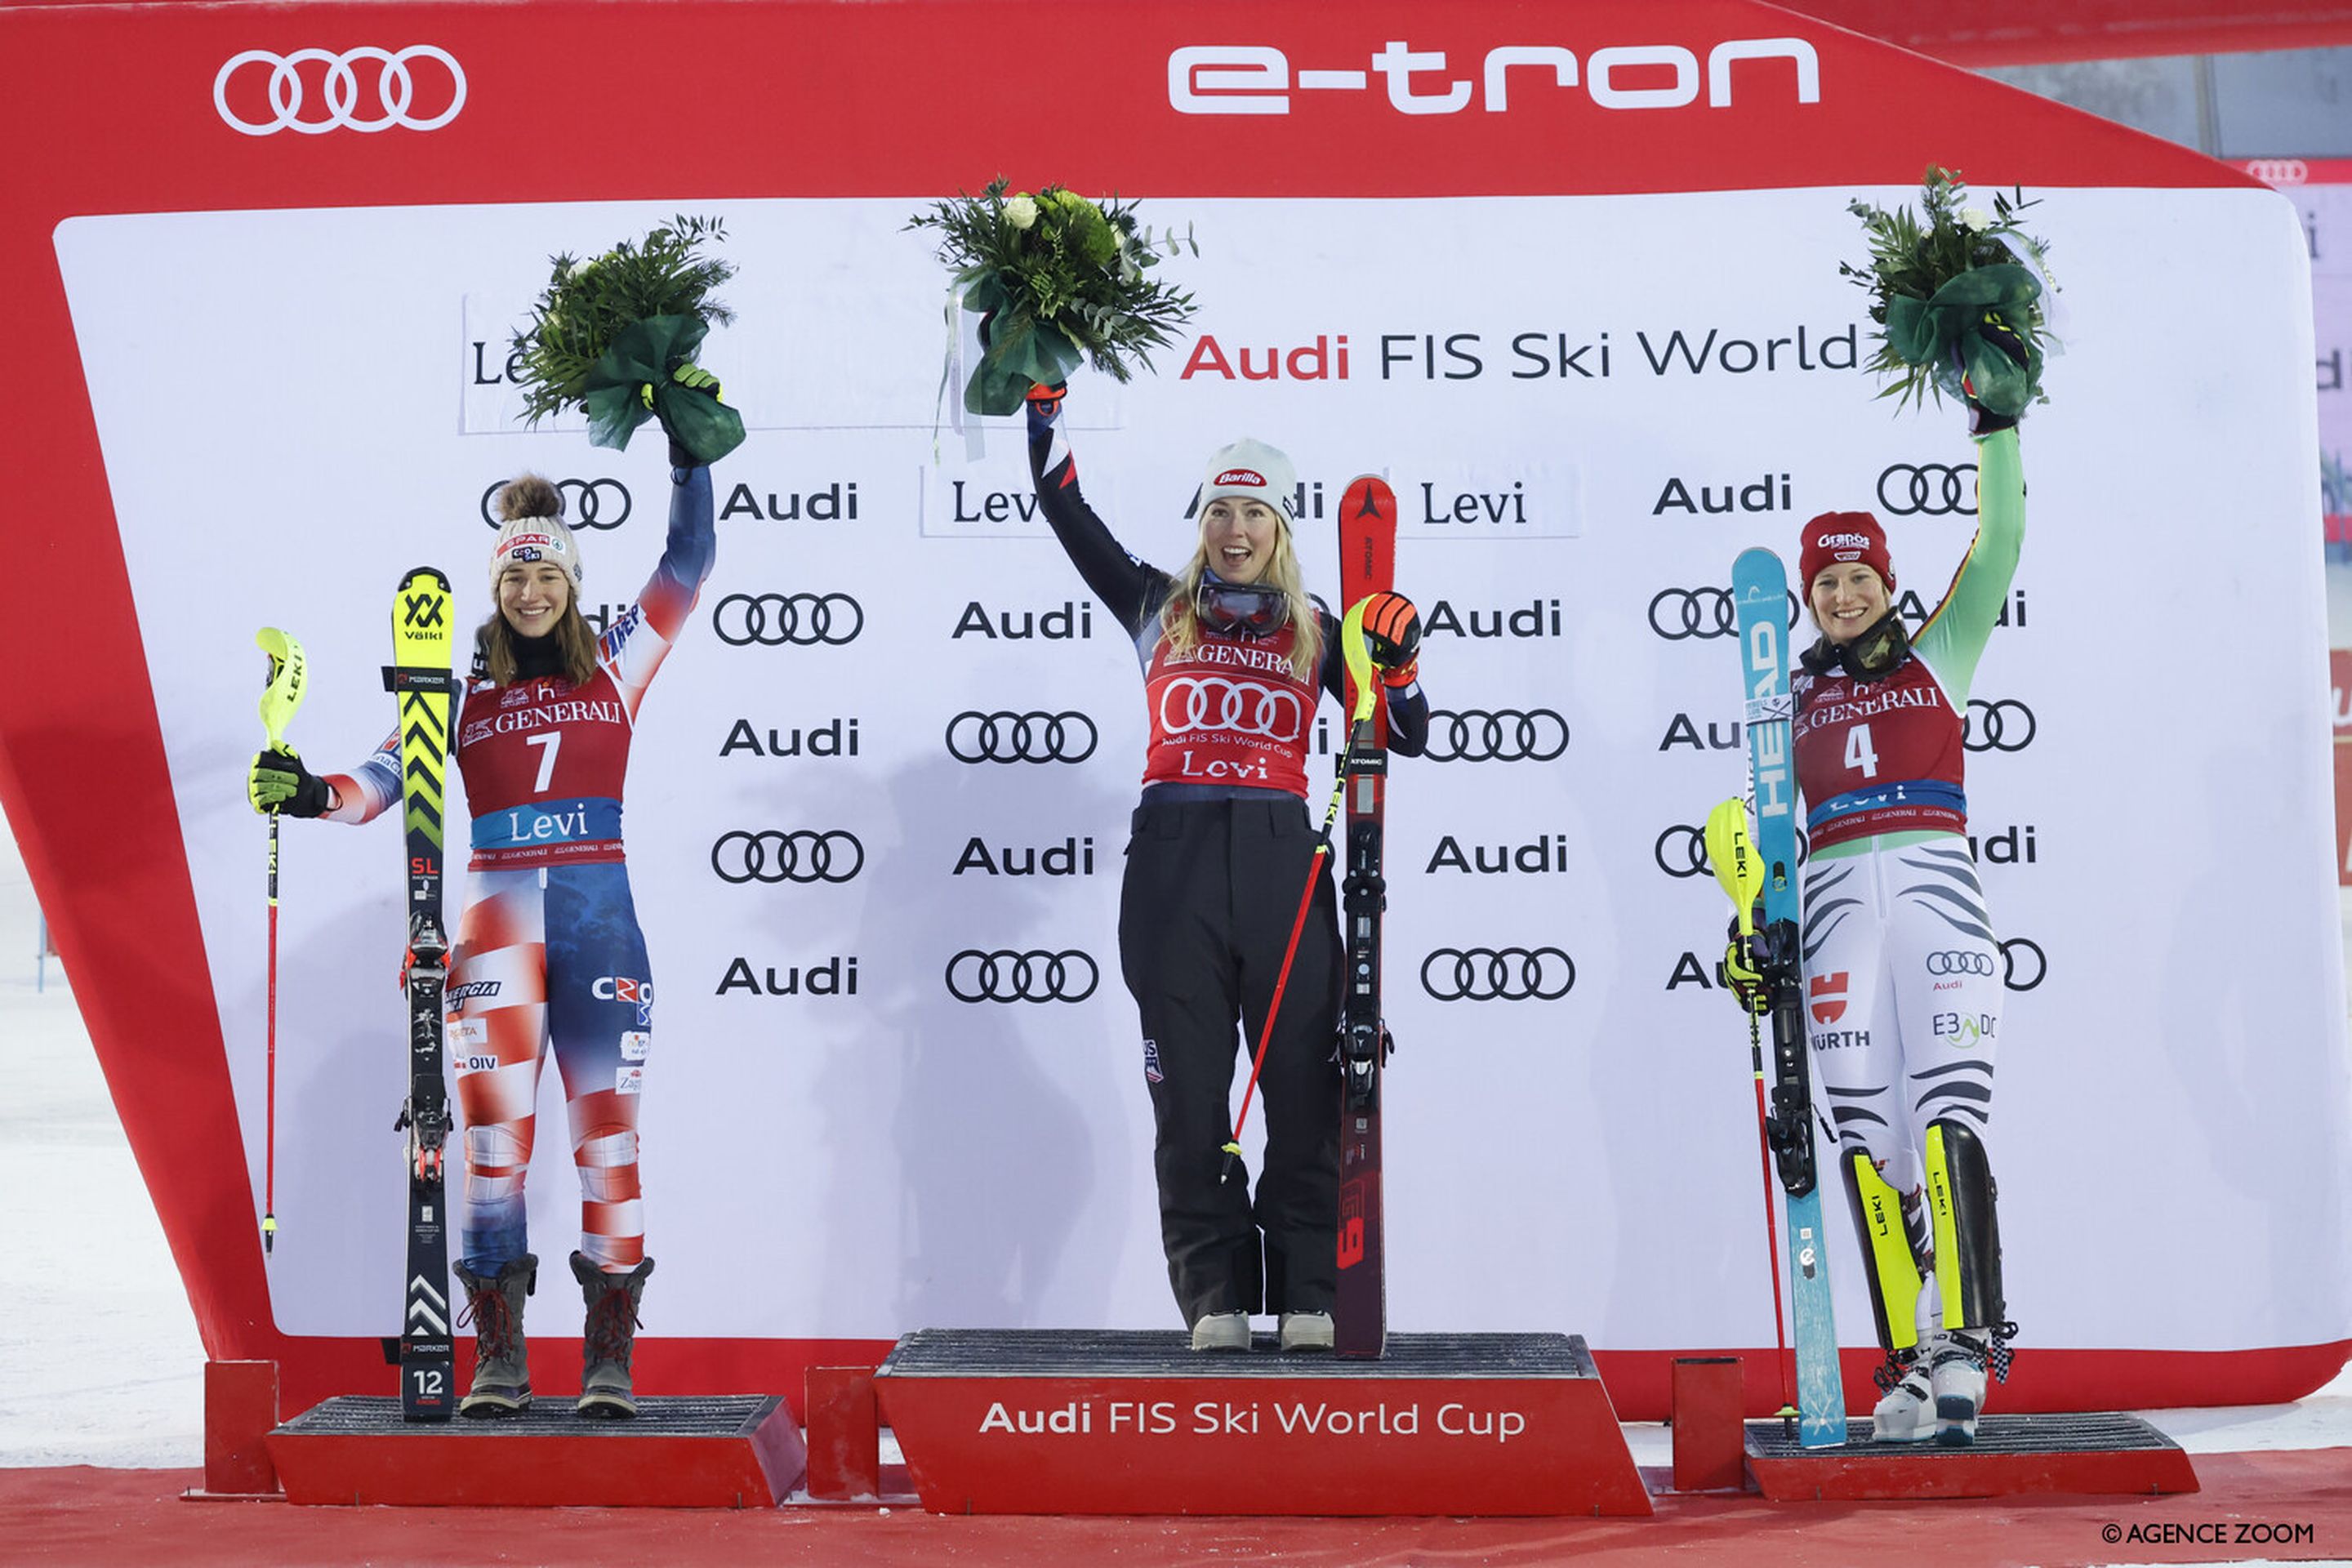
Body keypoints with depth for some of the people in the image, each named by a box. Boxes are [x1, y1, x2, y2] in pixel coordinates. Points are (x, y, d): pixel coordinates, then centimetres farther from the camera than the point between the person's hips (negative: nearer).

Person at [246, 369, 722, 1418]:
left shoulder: (616, 666, 11)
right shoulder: (464, 692, 12)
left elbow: (689, 563, 8)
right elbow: (388, 777, 1)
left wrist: (689, 448, 4)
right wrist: (310, 794, -17)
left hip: (601, 913, 0)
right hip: (497, 918, 1)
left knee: (607, 1132, -2)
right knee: (493, 1133, -3)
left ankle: (610, 1360, 3)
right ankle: (499, 1360, 3)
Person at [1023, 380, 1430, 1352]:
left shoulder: (1316, 634, 15)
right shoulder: (1157, 609, 14)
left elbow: (1404, 740, 13)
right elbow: (1064, 505, 11)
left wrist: (1399, 663, -4)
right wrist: (1044, 397, 4)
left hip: (1282, 859, 0)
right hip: (1173, 858, 0)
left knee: (1304, 1084, -3)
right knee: (1189, 1090, 0)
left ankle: (1311, 1296, 3)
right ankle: (1215, 1298, 6)